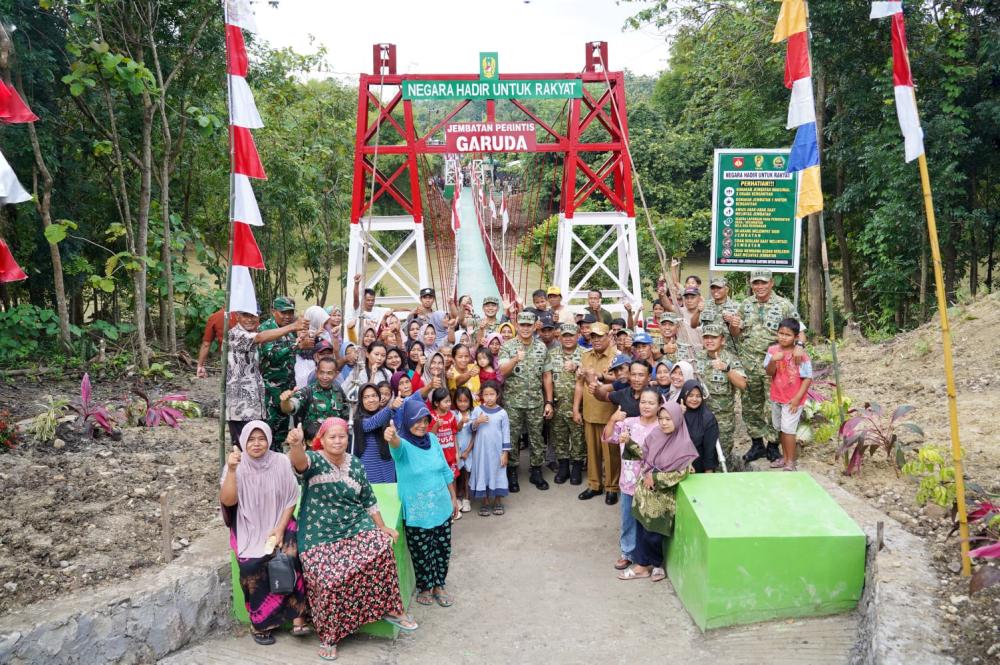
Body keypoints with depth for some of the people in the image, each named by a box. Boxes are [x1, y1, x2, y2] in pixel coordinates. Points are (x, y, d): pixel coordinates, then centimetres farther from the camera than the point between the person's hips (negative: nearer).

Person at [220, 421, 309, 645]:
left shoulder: (281, 462, -6)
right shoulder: (237, 466, -7)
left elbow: (291, 499, -1)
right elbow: (228, 501, -18)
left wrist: (280, 529, -11)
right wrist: (231, 470, -29)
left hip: (280, 523, 0)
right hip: (248, 527, 0)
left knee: (290, 556, -27)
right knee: (252, 565, -27)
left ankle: (298, 617, -20)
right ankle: (259, 622, -11)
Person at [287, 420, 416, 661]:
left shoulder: (355, 464, 9)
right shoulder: (314, 460, -5)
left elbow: (368, 499, 17)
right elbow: (299, 462, -31)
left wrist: (383, 527, 13)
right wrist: (296, 444, -53)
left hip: (355, 526, 3)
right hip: (320, 536, -3)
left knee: (380, 548, -24)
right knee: (329, 580, -23)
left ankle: (390, 609, -7)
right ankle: (329, 636, 1)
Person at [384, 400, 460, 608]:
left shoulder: (432, 439, -1)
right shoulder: (403, 444, -16)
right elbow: (397, 445, -43)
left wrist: (453, 498, 14)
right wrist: (392, 437, -67)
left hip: (442, 508, 4)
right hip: (416, 514, -4)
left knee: (443, 550, 15)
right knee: (422, 554, 10)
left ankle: (439, 586, 36)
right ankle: (425, 588, 35)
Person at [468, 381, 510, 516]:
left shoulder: (502, 413, -5)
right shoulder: (477, 410, -3)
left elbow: (506, 433, -2)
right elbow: (471, 429, 1)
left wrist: (505, 453, -4)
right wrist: (477, 422, -20)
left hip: (497, 449, -1)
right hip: (481, 449, 1)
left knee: (497, 473, 7)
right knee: (483, 472, 7)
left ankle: (497, 502, 22)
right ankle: (485, 502, 21)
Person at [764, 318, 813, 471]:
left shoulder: (801, 355, -16)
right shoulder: (772, 350, -4)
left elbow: (808, 378, -13)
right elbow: (769, 373, -8)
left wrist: (797, 398, -17)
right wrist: (773, 360, -28)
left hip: (793, 399, -5)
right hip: (776, 397, 5)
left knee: (788, 429, -6)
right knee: (780, 428, 16)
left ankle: (790, 462, 3)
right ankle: (785, 457, 30)